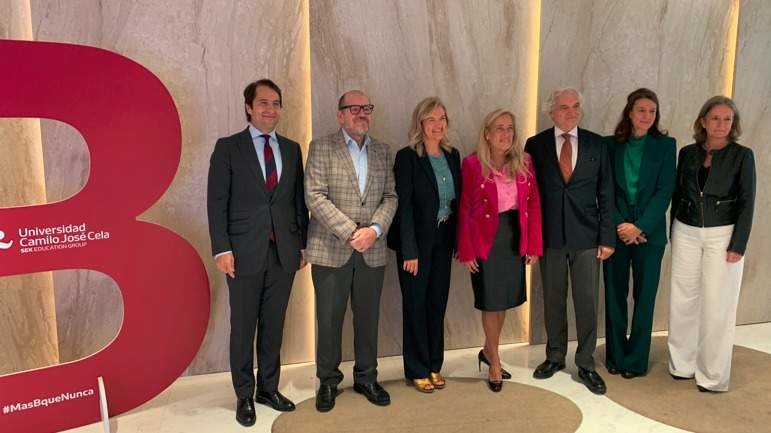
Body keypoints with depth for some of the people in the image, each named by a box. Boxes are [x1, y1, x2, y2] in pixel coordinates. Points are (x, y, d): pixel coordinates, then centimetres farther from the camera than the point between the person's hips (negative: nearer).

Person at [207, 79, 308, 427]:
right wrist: (222, 249, -11)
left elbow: (299, 201, 11)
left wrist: (303, 244, 8)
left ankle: (268, 388, 27)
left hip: (284, 252, 3)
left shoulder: (291, 149, 10)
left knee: (273, 325, 12)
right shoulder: (228, 147, -1)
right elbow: (216, 202, -5)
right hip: (245, 252, -3)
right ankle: (244, 396, 22)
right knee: (243, 328, 7)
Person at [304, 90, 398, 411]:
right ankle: (328, 381, 23)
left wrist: (374, 229, -11)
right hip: (331, 250, -3)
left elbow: (390, 197, 7)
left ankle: (366, 378, 28)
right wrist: (350, 232, -16)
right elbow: (315, 197, -10)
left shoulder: (382, 151, 11)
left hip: (372, 250, 3)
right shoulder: (321, 148, -1)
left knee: (368, 318, 11)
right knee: (329, 319, 6)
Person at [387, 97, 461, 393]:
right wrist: (409, 251, -18)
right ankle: (417, 370, 20)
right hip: (416, 241, -5)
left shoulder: (452, 155, 7)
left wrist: (459, 242, 4)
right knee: (415, 305, 6)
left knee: (438, 303, 12)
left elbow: (457, 201, 9)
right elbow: (404, 205, -14)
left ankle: (434, 365, 27)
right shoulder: (407, 157, -11)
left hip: (443, 241, 5)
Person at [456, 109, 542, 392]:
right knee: (491, 302, 6)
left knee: (504, 300, 13)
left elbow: (533, 204, 3)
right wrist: (466, 251, -11)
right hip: (486, 239, -4)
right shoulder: (472, 164, -9)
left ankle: (488, 351, 35)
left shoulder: (524, 162, 2)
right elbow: (464, 209, -8)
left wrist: (533, 245, -2)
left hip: (514, 237, 4)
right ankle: (495, 362, 25)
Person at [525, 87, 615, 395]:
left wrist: (607, 237, -2)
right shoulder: (535, 145, 1)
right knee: (553, 299, 12)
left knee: (587, 301, 5)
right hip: (550, 236, 0)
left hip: (586, 237, 0)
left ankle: (586, 364, 21)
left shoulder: (596, 144, 2)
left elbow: (606, 193, 3)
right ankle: (555, 356, 30)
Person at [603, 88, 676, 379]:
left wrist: (639, 226, -14)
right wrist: (619, 225, -10)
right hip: (616, 231, 1)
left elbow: (665, 190, -5)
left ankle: (636, 359, 18)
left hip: (649, 232, -1)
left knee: (644, 296, 5)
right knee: (614, 295, 7)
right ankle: (615, 356, 20)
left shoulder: (665, 145, 1)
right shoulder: (611, 144, 3)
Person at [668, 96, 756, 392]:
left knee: (717, 305, 2)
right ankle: (682, 364, 22)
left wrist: (738, 245, -12)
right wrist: (673, 234, 8)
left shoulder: (742, 155, -4)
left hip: (722, 236, -3)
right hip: (686, 233, 3)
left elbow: (746, 203, -6)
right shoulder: (687, 153, 5)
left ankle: (713, 374, 14)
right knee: (683, 300, 7)